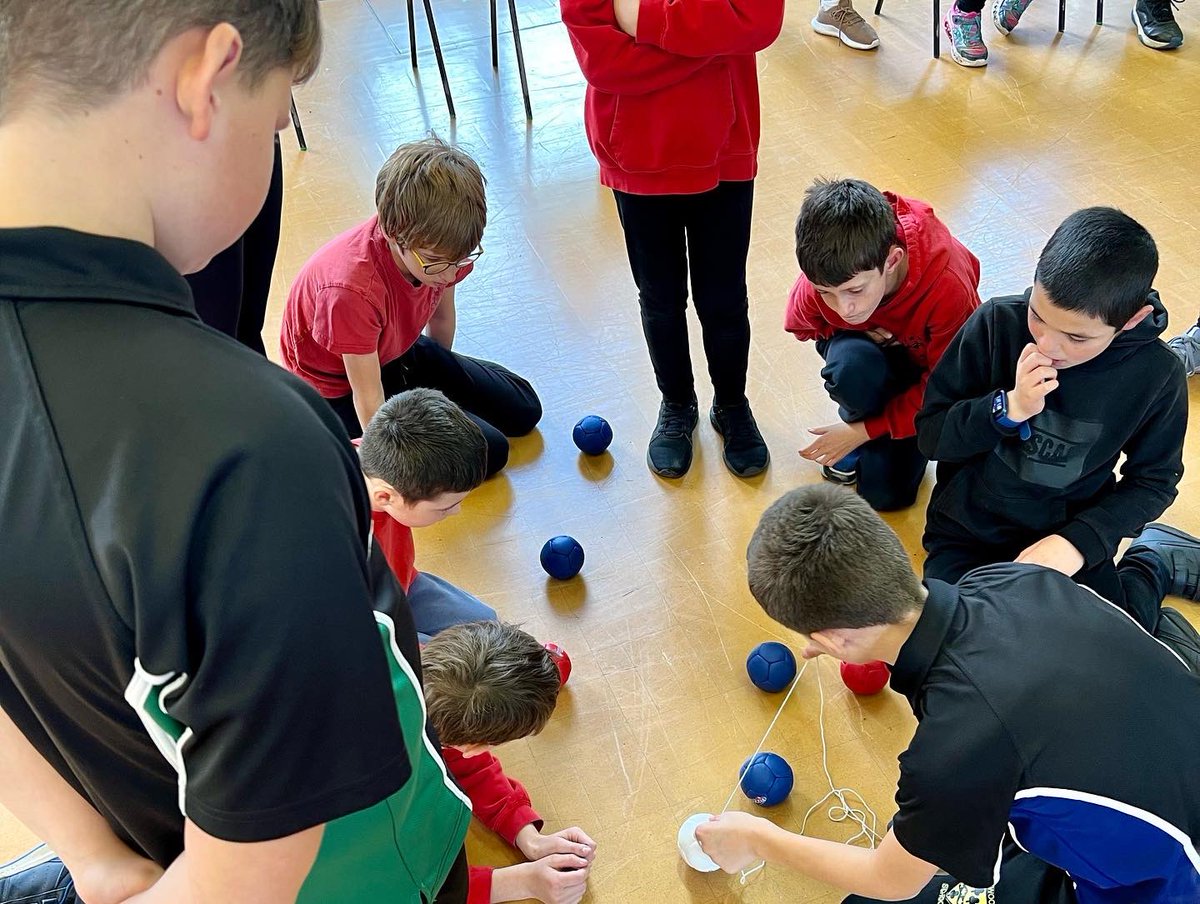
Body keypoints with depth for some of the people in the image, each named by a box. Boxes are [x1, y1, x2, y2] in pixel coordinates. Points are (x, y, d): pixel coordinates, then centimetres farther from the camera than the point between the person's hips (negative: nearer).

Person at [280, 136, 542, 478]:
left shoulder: (440, 247, -21)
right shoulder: (352, 290, -41)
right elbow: (368, 398, -33)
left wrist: (445, 373, 18)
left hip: (397, 352, 7)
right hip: (339, 387, -7)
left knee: (524, 411, 9)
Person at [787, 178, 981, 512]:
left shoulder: (949, 286, -39)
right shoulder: (821, 282, -32)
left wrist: (865, 429, -23)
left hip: (928, 363, -1)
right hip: (870, 346, 1)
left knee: (887, 492, -11)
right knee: (851, 363, -38)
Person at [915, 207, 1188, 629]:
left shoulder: (1157, 375, -13)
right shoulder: (997, 324, -16)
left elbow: (1154, 480, 0)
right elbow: (930, 435, -10)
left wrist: (1078, 542, -16)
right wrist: (1009, 408, -28)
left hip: (1068, 536, 1)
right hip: (968, 532, 0)